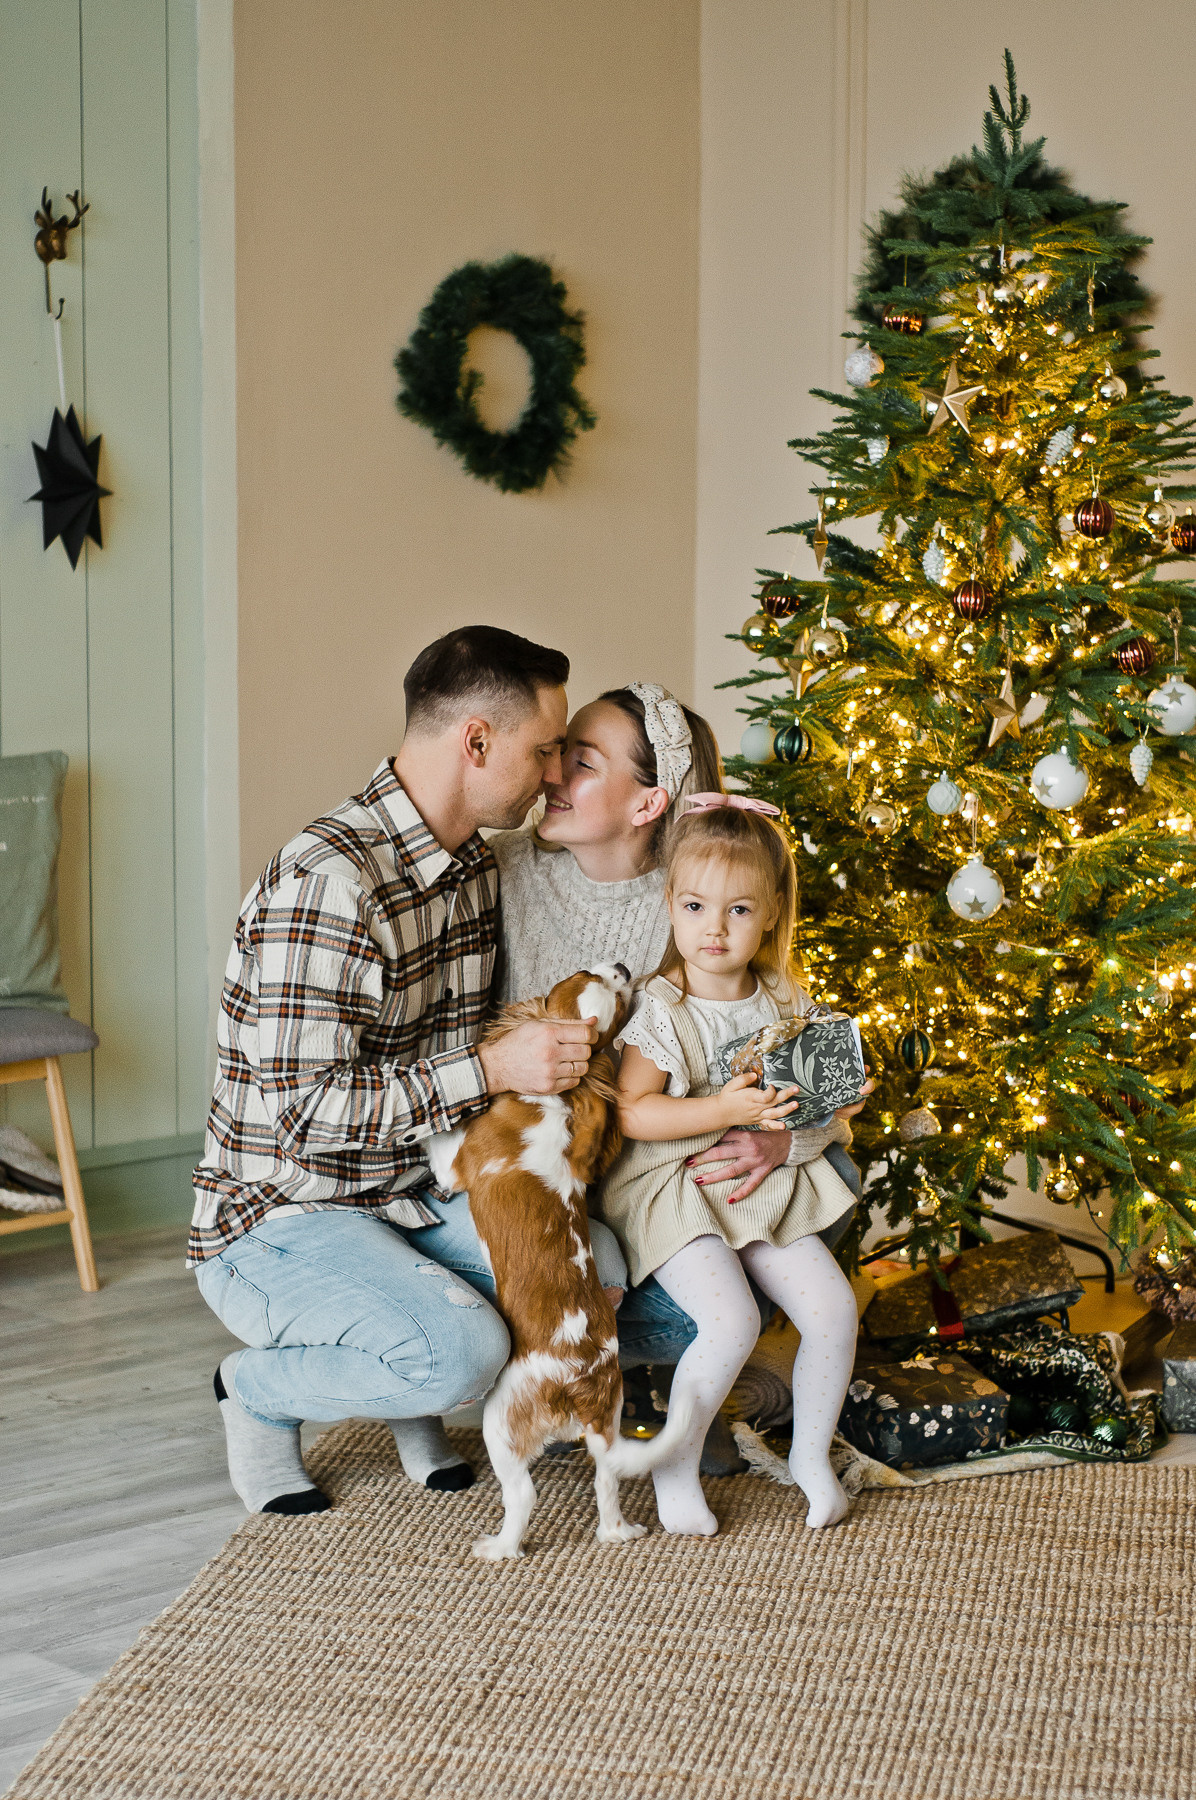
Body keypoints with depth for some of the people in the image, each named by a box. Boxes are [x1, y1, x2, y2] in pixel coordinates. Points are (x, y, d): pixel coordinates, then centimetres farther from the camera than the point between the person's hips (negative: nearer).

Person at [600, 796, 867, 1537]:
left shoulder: (786, 1002, 5)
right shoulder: (662, 1011, -11)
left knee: (834, 1308, -7)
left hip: (767, 1189, 5)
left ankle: (812, 1451, 17)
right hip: (676, 1192, -5)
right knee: (732, 1321, -24)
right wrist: (723, 1110, -25)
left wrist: (830, 1114, -6)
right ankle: (675, 1464, -2)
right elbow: (632, 1111, -17)